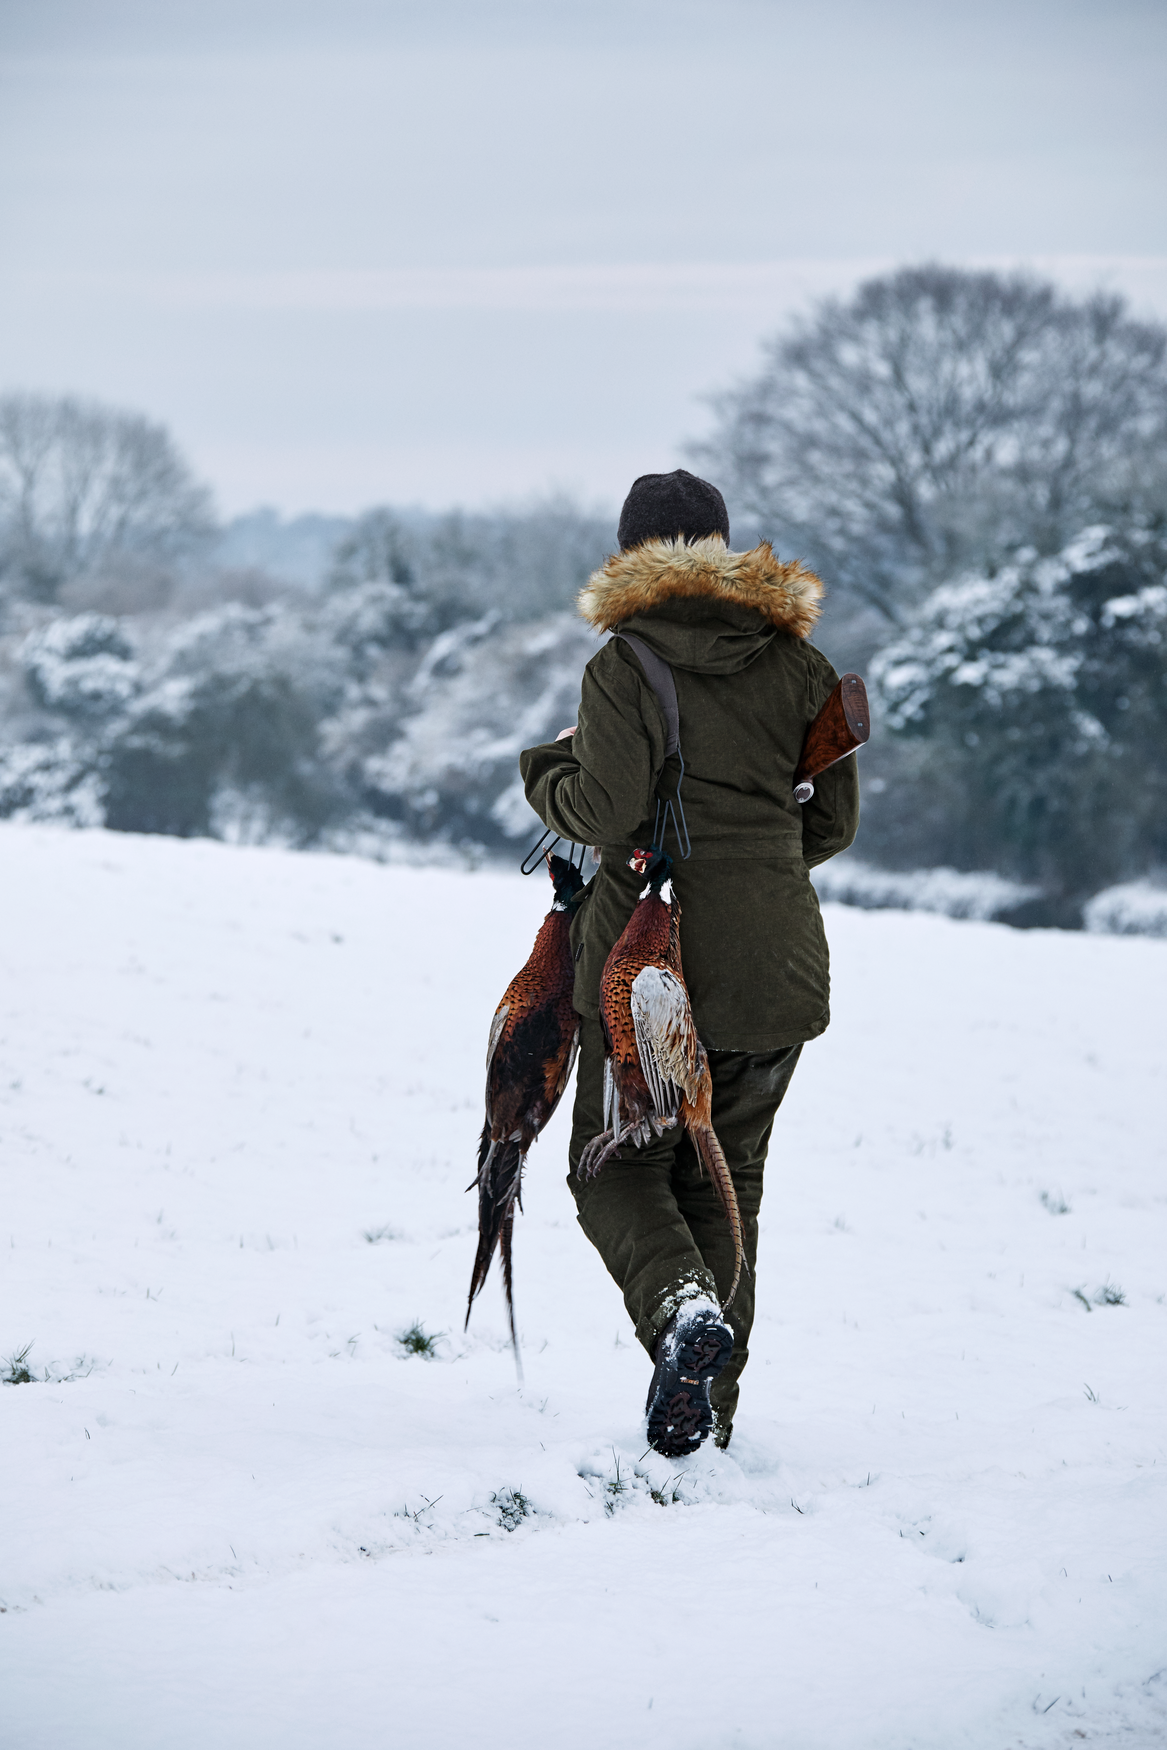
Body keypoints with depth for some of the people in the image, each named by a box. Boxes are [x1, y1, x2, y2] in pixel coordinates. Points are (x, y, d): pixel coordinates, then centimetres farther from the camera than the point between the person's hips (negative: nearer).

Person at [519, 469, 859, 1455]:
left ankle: (684, 1308, -24)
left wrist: (545, 774, 6)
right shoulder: (797, 662, 6)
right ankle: (713, 1411, 13)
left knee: (618, 1165, 7)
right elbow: (835, 820, 8)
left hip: (649, 957, -4)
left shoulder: (624, 667, -7)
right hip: (777, 962, 4)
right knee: (725, 1176, 15)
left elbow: (607, 811, -15)